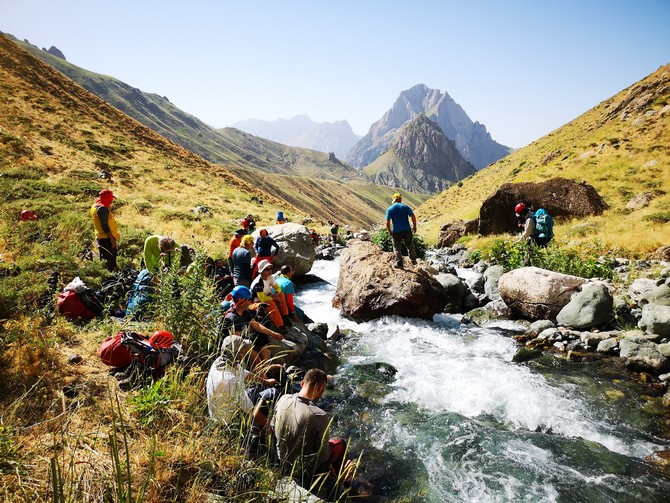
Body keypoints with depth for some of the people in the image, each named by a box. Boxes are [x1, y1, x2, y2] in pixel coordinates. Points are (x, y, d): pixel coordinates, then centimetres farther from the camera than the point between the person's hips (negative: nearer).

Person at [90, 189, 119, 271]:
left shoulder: (95, 206, 13)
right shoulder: (102, 208, -18)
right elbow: (105, 226, -22)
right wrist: (112, 240, -22)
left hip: (101, 237, 11)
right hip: (107, 238, -11)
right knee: (111, 262, -9)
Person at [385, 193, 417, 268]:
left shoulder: (390, 209, -3)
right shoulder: (405, 207, 0)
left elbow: (387, 222, -8)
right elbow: (413, 216, -5)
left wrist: (389, 231, 3)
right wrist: (414, 226, 7)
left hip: (396, 231, -1)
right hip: (407, 230, 1)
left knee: (397, 248, 11)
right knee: (410, 245, 18)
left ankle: (399, 263, 14)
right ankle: (413, 260, 26)